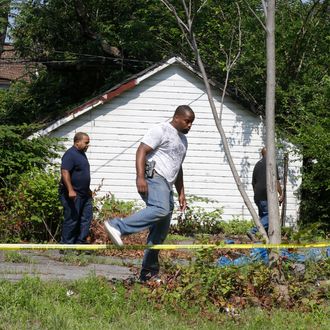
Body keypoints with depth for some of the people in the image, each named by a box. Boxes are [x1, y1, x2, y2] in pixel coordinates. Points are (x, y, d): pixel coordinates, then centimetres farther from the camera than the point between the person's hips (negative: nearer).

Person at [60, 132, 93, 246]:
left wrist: (88, 190, 29)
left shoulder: (81, 154, 17)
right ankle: (66, 245, 1)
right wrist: (70, 190, -30)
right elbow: (65, 172, -23)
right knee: (72, 219, -6)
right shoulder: (70, 154, -14)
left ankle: (80, 242, 11)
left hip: (84, 194, 10)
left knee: (86, 217, 6)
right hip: (73, 194, -10)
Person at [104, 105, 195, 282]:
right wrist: (140, 177, -24)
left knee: (160, 232, 5)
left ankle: (149, 273, 9)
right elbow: (141, 151, -12)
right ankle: (118, 227, -42)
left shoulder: (182, 140, 26)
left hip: (167, 186, 9)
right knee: (161, 209, -37)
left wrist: (181, 193, 29)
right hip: (154, 178, -9)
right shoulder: (161, 131, -3)